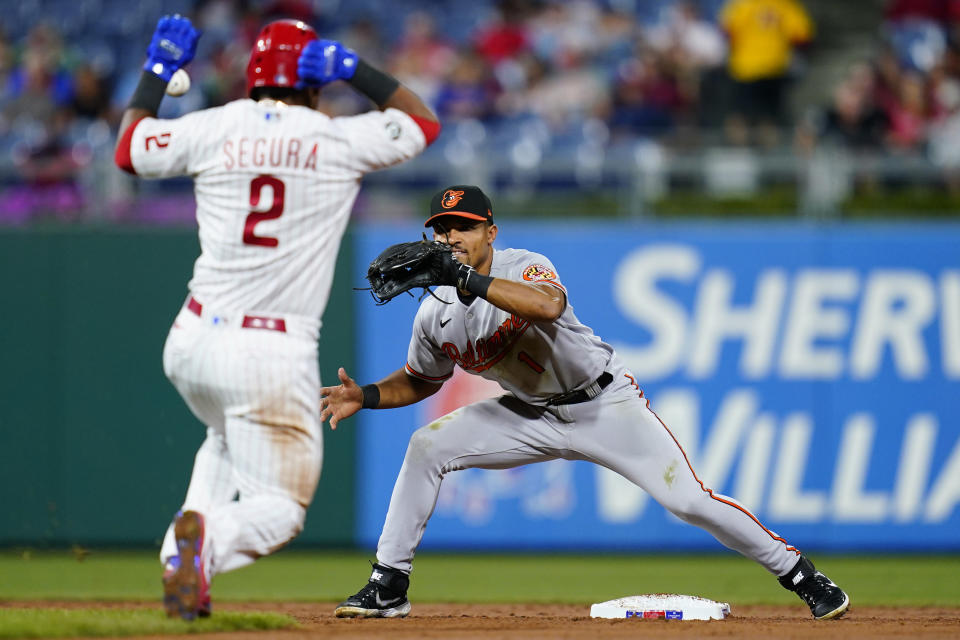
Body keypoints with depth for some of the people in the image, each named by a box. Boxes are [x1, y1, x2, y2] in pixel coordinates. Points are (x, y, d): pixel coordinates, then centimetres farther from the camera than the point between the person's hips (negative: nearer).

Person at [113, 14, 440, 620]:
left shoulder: (215, 129, 2)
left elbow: (129, 149, 19)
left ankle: (181, 550, 12)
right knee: (277, 508, 3)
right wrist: (354, 69, 7)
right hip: (274, 359, -4)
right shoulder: (341, 140, -4)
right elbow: (425, 122, 14)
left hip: (193, 343, 4)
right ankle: (209, 541, -31)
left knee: (228, 438, 35)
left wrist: (159, 69, 27)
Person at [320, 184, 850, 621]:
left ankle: (801, 575, 0)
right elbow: (420, 381, 12)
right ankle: (388, 587, -4)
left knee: (687, 500, -15)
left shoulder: (526, 268, -23)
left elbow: (548, 306, -48)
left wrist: (467, 278, -52)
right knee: (427, 447, -13)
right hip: (531, 415, 5)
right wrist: (366, 396, -6)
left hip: (604, 404, -5)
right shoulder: (435, 314, -6)